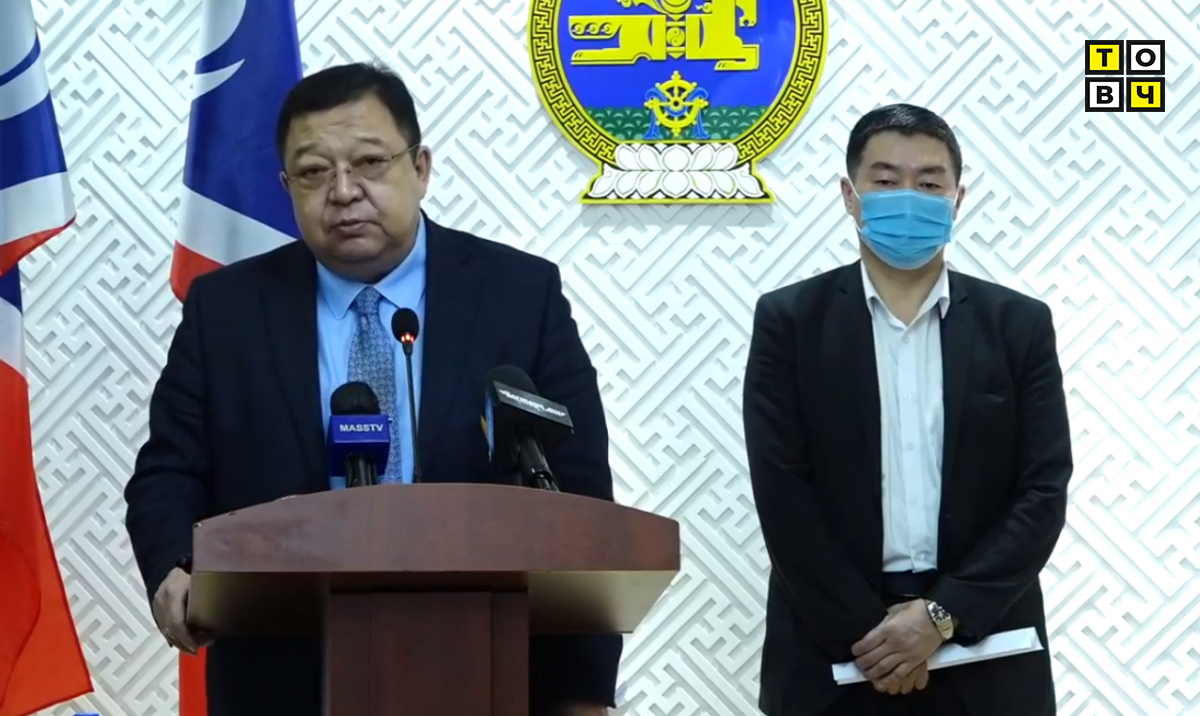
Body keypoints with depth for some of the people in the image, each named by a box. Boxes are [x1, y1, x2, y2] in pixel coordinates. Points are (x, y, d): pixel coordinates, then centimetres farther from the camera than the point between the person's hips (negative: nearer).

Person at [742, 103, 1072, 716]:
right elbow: (781, 493, -5)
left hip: (981, 656, 1)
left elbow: (1043, 491, -1)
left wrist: (943, 614, -12)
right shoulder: (789, 320, 1)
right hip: (831, 655, -1)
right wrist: (866, 632, -12)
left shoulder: (1020, 324, 5)